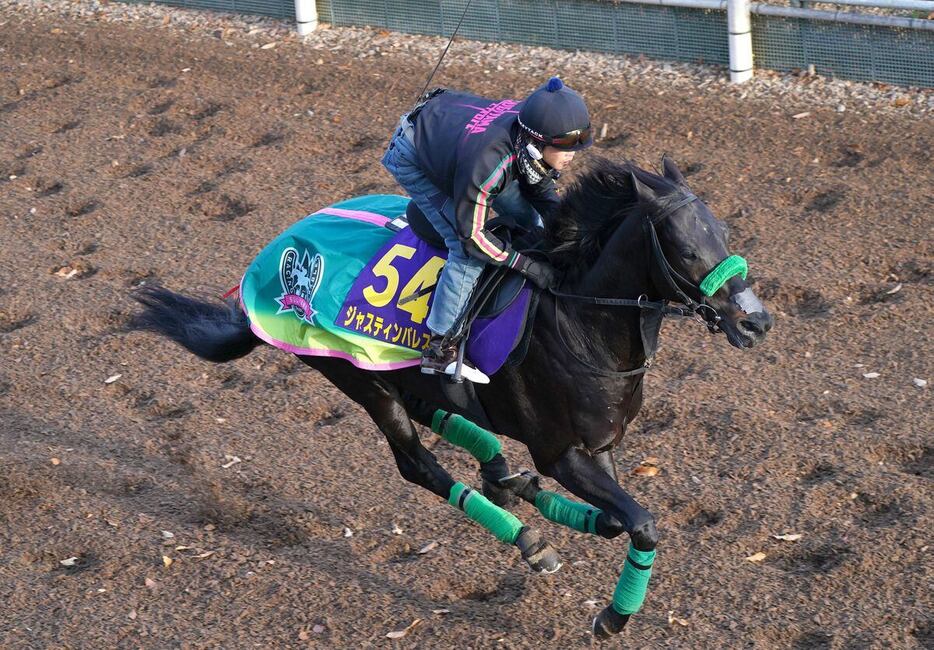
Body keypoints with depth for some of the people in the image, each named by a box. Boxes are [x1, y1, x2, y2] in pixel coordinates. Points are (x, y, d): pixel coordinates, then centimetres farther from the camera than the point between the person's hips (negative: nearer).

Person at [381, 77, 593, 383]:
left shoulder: (535, 132, -25)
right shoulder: (485, 162, -45)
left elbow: (539, 190, -3)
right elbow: (472, 235, -31)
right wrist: (528, 265, -27)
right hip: (413, 159, -8)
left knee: (527, 216, 9)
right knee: (468, 253, -18)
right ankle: (439, 348, -7)